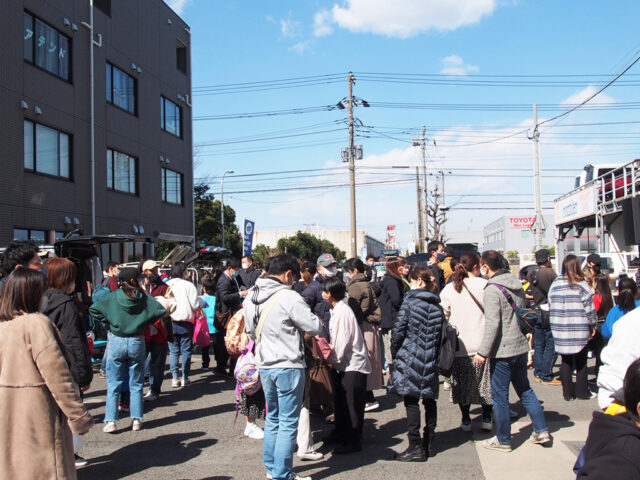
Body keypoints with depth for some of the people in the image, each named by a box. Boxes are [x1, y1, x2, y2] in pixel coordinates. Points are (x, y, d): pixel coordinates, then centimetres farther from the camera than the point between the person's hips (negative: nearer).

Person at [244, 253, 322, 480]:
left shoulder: (251, 296, 4)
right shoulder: (289, 297, -19)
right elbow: (315, 327, -15)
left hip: (264, 365, 7)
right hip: (288, 366, -7)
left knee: (273, 417, 21)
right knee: (288, 422, 3)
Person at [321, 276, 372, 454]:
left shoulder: (343, 311, -20)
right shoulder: (336, 309, 9)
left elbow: (343, 340, -21)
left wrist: (334, 359, -13)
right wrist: (332, 356, 6)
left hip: (353, 365, -10)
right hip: (343, 364, 10)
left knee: (352, 404, -1)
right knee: (341, 401, 19)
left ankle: (353, 441, 7)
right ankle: (341, 432, 33)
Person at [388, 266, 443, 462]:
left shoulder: (410, 300, -7)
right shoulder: (437, 305, 8)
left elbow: (399, 329, -9)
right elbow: (440, 334, 7)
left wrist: (394, 352, 3)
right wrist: (434, 354, 14)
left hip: (410, 357, -6)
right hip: (430, 360, 6)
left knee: (411, 401, -2)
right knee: (429, 400, 13)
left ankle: (415, 447, -3)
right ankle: (428, 444, 22)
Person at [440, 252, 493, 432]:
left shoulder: (449, 289, -2)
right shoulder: (485, 285, -7)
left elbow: (443, 316, 2)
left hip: (459, 344, 1)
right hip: (482, 343, -1)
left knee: (463, 383, 12)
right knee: (485, 381, 13)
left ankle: (466, 420, 16)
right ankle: (486, 419, 19)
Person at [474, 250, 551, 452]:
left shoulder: (492, 289, -17)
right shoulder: (516, 284, 8)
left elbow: (492, 324, -22)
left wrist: (483, 352, -17)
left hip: (503, 351, -8)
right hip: (521, 346, 8)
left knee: (500, 396, 4)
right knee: (525, 389, 21)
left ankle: (503, 440, 14)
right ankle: (541, 430, 23)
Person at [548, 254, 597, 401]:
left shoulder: (555, 284, 3)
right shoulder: (581, 284, -7)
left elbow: (550, 305, 6)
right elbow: (589, 307, -5)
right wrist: (592, 325, 6)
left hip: (559, 329, 3)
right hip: (579, 330, -3)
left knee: (566, 360, 10)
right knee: (581, 361, 10)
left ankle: (567, 392, 13)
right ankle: (582, 391, 16)